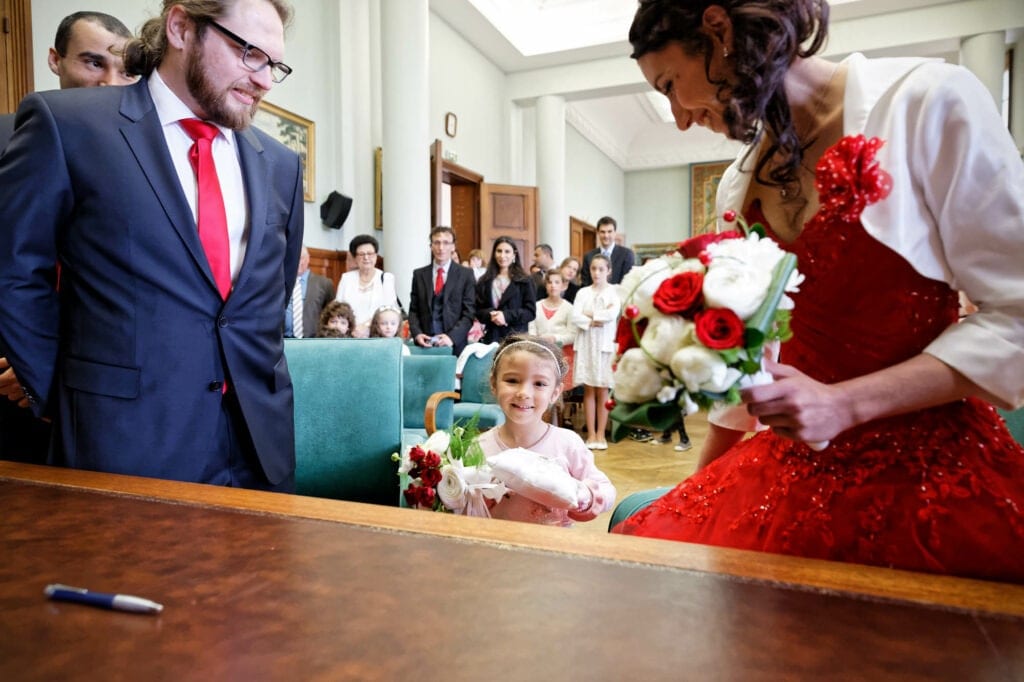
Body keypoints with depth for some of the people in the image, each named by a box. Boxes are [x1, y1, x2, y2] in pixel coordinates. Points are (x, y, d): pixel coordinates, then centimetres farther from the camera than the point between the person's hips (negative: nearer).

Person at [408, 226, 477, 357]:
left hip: (455, 345, -2)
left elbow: (469, 312, -2)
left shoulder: (466, 274, 3)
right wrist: (417, 333, -6)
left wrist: (452, 337, -14)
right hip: (425, 343, 2)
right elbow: (414, 310, 11)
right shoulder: (419, 274, 11)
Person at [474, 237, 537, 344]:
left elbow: (530, 312, -1)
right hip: (491, 337, 2)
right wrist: (490, 315, -12)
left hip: (516, 337, -2)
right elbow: (478, 310, 10)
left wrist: (506, 315, -15)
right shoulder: (484, 282, 13)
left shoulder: (525, 281, 5)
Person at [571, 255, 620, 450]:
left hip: (605, 344, -2)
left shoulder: (614, 292, 2)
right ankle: (591, 433, 10)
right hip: (585, 344, 2)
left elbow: (612, 314, -16)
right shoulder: (582, 292, 7)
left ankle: (601, 433, 12)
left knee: (602, 390, 3)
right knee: (588, 390, 4)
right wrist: (595, 321, -15)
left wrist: (589, 314, -8)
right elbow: (575, 318, -5)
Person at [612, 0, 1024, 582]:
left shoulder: (929, 102, -11)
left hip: (933, 466, -4)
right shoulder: (738, 190, 5)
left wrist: (844, 404, -22)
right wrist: (703, 485, 16)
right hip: (796, 465, 5)